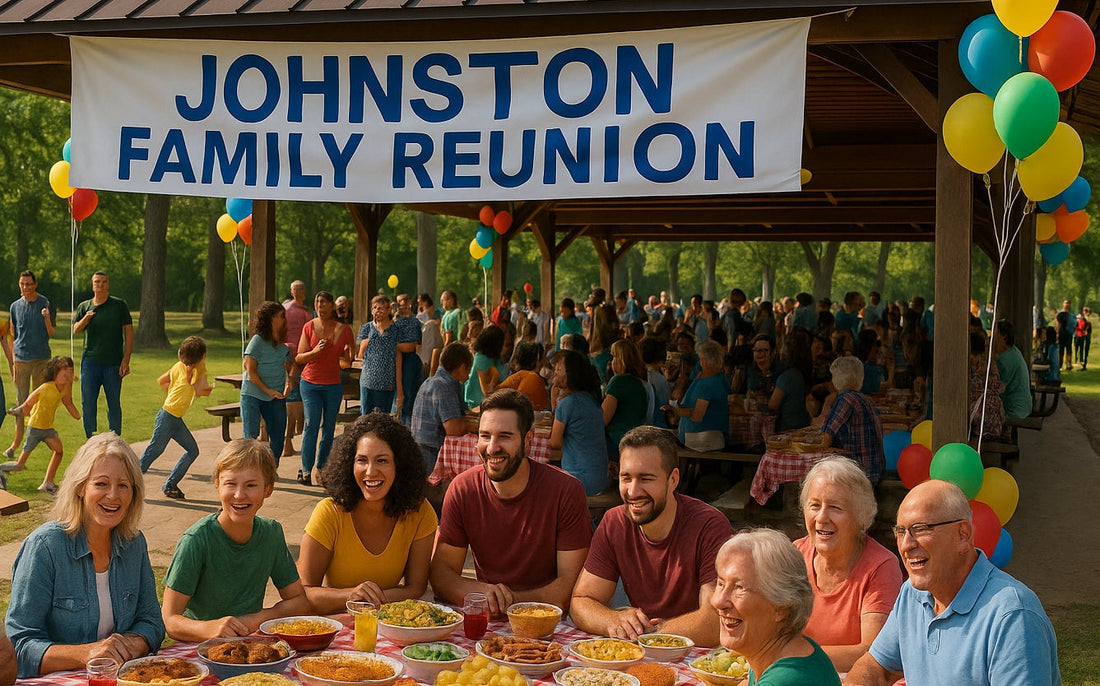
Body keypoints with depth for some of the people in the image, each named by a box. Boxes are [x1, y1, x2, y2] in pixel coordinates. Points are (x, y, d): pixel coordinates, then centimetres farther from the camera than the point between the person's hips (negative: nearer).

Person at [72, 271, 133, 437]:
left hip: (113, 363, -2)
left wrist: (126, 360, -6)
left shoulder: (119, 305, 3)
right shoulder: (84, 306, 11)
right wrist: (85, 319, -16)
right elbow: (75, 329, 6)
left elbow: (129, 333, 1)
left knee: (114, 405, 3)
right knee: (87, 403, 1)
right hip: (90, 361, 2)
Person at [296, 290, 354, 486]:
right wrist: (315, 351, -15)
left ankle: (320, 468, 15)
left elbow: (347, 363, 10)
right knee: (311, 424, -9)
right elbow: (299, 358, 2)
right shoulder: (309, 327, 0)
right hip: (310, 383, -1)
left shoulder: (343, 330, 1)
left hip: (333, 385, 1)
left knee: (328, 428, 4)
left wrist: (345, 358, -13)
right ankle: (306, 470, -6)